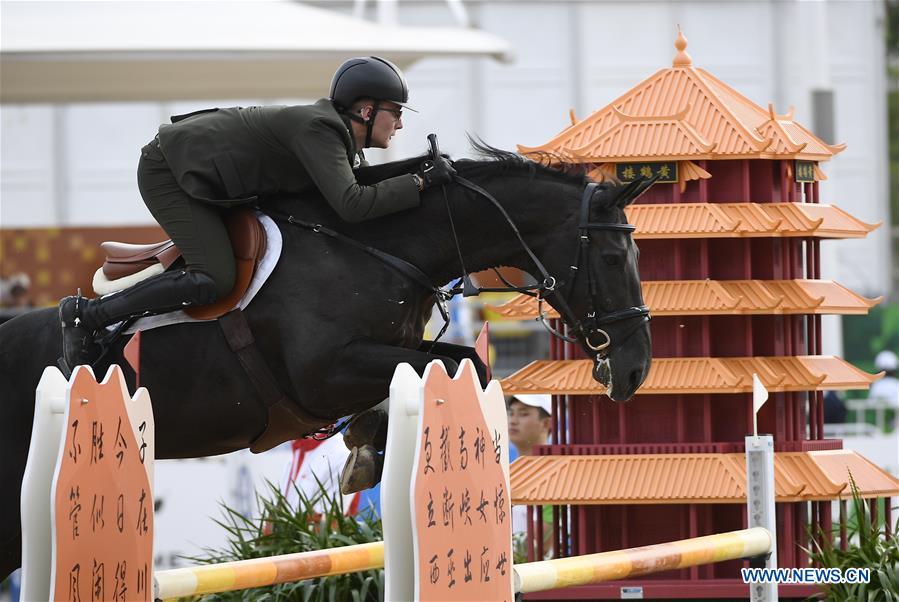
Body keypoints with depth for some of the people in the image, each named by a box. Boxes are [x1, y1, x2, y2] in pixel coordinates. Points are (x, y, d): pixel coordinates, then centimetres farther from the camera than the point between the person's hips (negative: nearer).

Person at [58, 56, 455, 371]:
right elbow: (351, 205, -35)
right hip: (168, 172, -11)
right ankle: (86, 316, -16)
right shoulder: (318, 130, -25)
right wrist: (420, 182, -30)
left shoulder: (346, 144, 4)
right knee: (214, 280, -23)